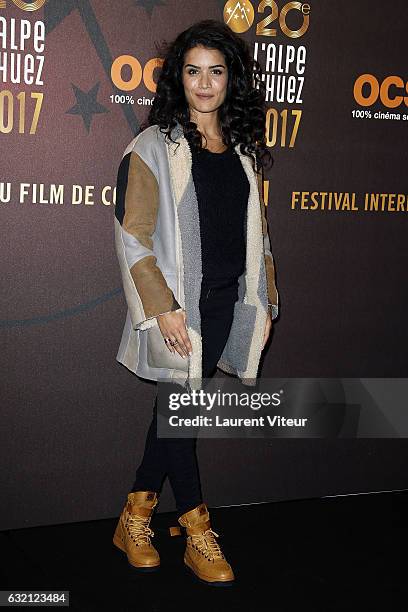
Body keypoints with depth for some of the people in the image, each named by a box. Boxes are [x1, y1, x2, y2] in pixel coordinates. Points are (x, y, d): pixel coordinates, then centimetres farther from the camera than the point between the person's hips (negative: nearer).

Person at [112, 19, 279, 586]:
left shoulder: (243, 148, 11)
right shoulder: (154, 146, -5)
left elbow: (256, 230, 16)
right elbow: (132, 237, -10)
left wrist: (264, 301, 12)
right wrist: (162, 308, -16)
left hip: (229, 304, 5)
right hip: (179, 305, -5)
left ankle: (136, 515, 27)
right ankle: (198, 533, 18)